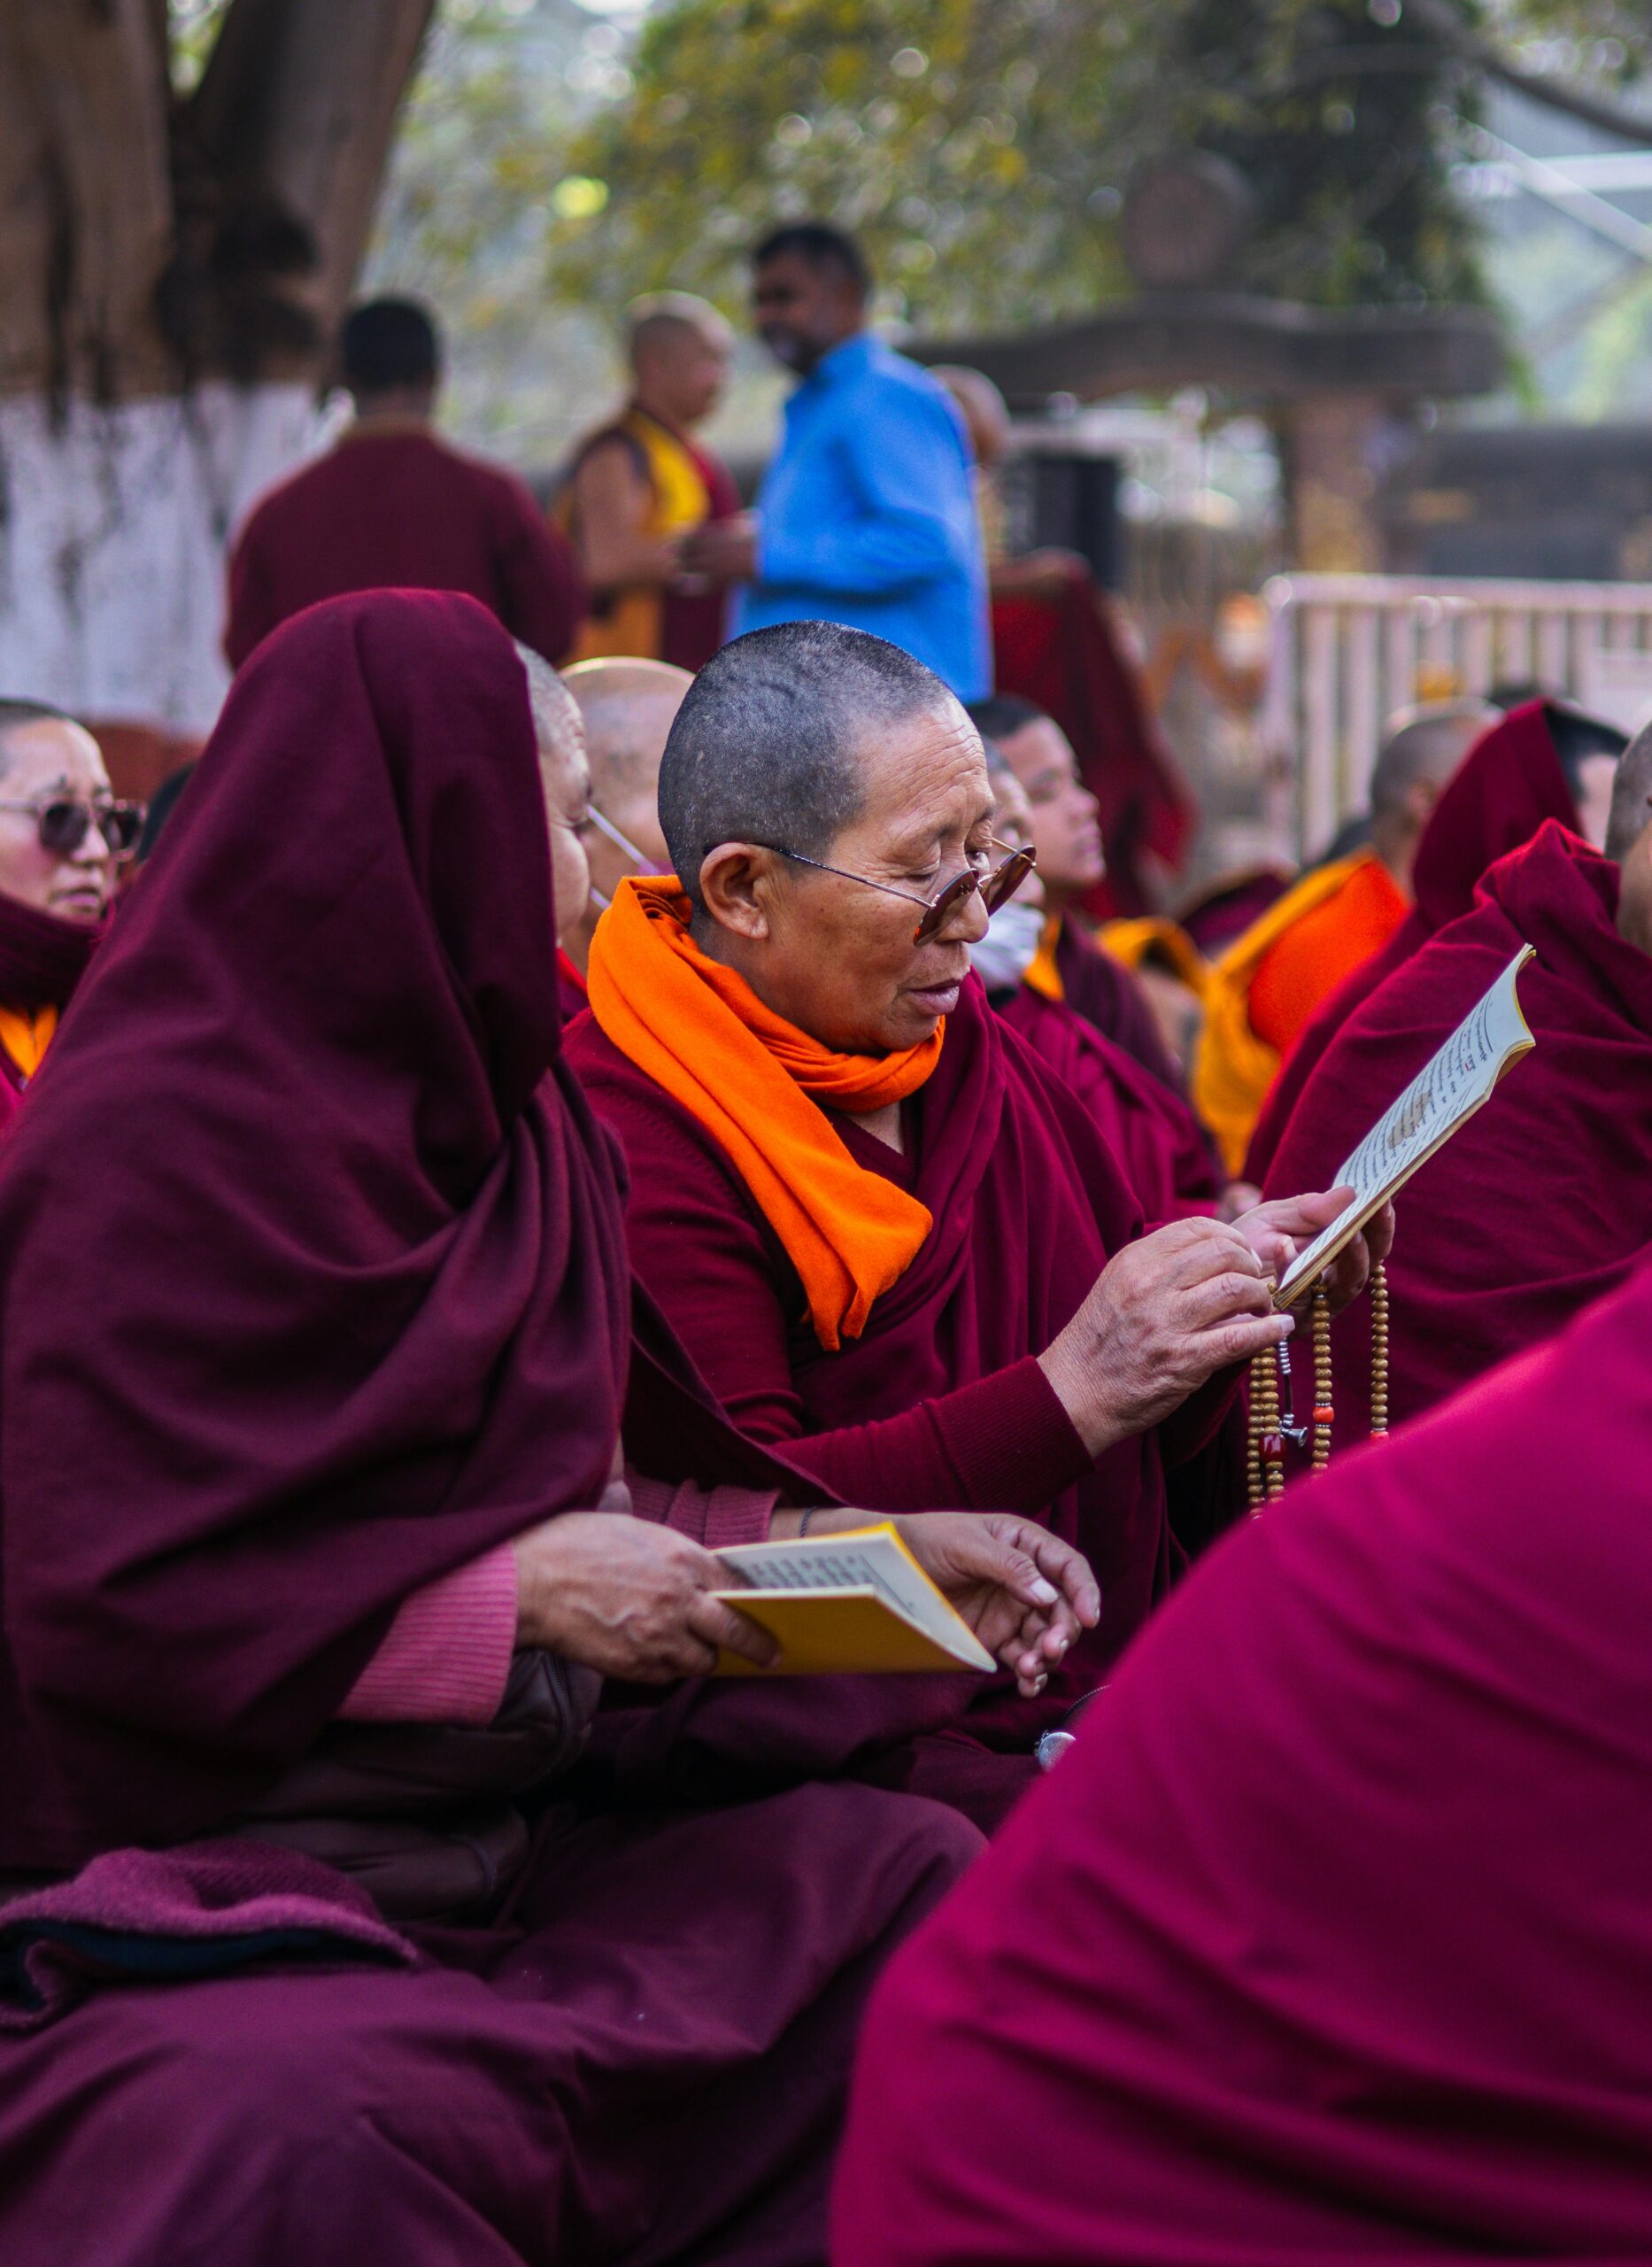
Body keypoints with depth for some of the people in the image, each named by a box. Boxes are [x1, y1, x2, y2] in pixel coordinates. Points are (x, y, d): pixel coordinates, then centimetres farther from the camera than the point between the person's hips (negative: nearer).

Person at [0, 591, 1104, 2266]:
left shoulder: (503, 1109, 13)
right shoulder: (152, 1138, -13)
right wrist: (518, 1592, -18)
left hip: (491, 1849, 8)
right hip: (191, 1874, -8)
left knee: (911, 1875, -10)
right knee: (306, 2132, -38)